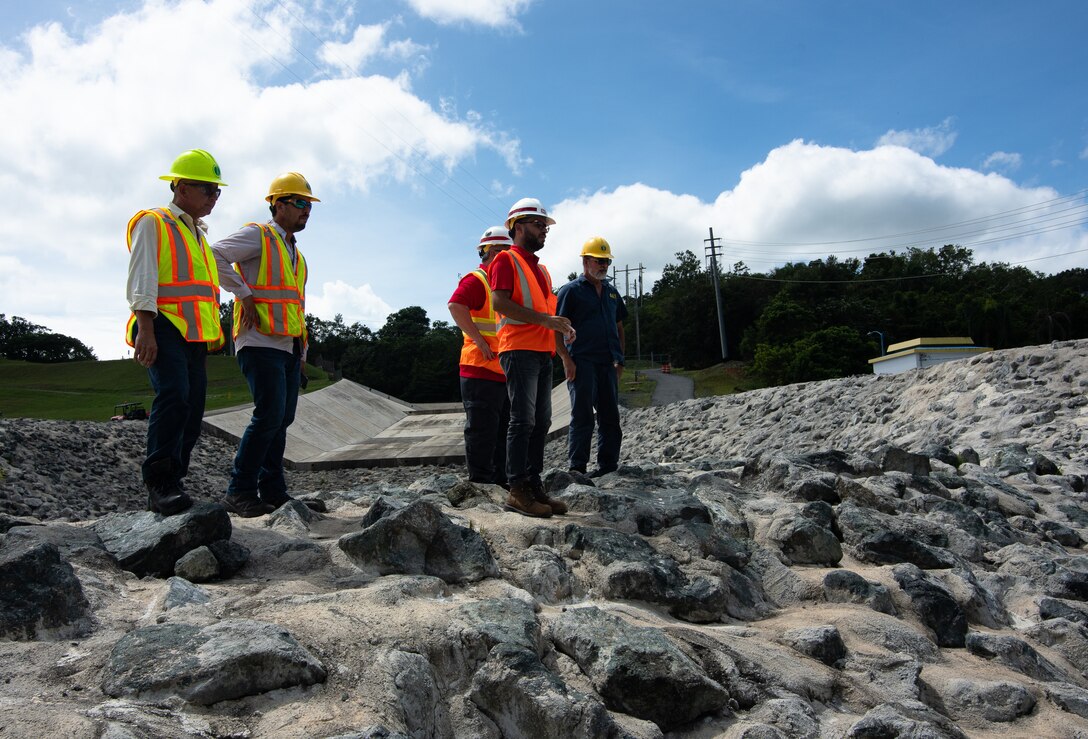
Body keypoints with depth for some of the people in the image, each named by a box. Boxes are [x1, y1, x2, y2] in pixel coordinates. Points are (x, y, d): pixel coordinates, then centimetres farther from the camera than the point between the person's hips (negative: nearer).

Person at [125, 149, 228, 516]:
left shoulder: (199, 235, 26)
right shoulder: (152, 224, 2)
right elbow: (141, 280, -10)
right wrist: (145, 329, -21)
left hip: (194, 335, 8)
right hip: (163, 330, -8)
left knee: (192, 410, 2)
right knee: (174, 396, -25)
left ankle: (167, 488, 9)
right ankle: (160, 484, -22)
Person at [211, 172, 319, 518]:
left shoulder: (294, 252, 25)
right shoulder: (257, 235, -1)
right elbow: (214, 256, -15)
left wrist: (302, 352, 21)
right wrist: (244, 294, -16)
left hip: (288, 347, 8)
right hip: (261, 343, -8)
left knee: (282, 420, 7)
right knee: (269, 414, -15)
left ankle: (273, 492, 13)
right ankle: (240, 492, -6)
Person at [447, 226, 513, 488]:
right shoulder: (476, 280, -8)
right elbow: (456, 305, -25)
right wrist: (480, 341, -24)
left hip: (504, 370, 10)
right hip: (481, 369, -10)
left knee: (503, 428, 14)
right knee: (482, 428, -6)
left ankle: (501, 479, 23)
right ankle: (480, 480, 1)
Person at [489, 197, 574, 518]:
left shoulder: (540, 268, 24)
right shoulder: (506, 259, -2)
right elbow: (500, 302, -16)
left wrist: (562, 327, 7)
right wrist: (545, 319, -19)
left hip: (542, 353, 9)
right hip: (519, 350, -9)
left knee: (541, 421, 8)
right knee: (523, 420, -11)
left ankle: (534, 484, 13)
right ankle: (517, 490, -8)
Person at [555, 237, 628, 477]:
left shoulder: (612, 292, 19)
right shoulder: (571, 290, -1)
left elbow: (619, 328, 24)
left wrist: (619, 360, 14)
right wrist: (567, 359, -14)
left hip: (608, 364, 7)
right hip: (581, 363, -6)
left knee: (610, 418, 8)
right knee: (582, 417, -5)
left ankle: (608, 466, 17)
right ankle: (577, 467, 0)